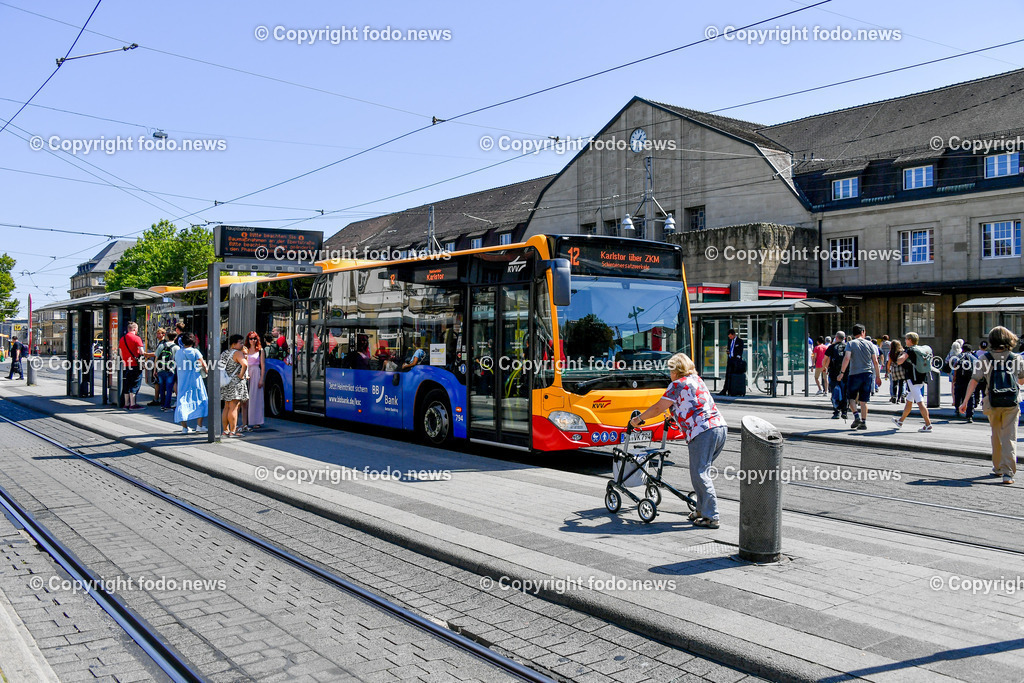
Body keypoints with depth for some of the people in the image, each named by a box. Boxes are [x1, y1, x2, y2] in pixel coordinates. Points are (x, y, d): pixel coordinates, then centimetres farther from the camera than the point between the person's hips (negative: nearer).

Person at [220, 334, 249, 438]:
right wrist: (241, 375, -15)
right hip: (235, 383, -8)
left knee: (226, 407, 14)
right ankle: (233, 431, -7)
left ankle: (225, 430, 19)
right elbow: (244, 364, -28)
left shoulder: (224, 353, 14)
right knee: (233, 408, -7)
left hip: (225, 383, 8)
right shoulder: (237, 353, -11)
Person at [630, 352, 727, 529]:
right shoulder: (698, 381, 23)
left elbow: (658, 408, 1)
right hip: (720, 427, 9)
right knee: (702, 471, 16)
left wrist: (638, 419, 13)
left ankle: (711, 517, -6)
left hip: (703, 432, -9)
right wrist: (675, 415, 53)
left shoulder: (677, 384, -1)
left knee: (699, 474, -4)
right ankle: (702, 510, 20)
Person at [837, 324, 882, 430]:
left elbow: (846, 358, -15)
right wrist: (878, 376, 11)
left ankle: (856, 416, -7)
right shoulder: (869, 344, 6)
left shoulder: (851, 344, -2)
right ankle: (863, 422, 5)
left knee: (851, 397, 11)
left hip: (854, 374, -3)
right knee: (863, 400, 7)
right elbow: (875, 361, 5)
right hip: (868, 374, 3)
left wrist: (842, 372, -12)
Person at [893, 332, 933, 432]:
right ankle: (900, 421, 34)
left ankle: (928, 425, -17)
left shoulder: (909, 350, -13)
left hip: (913, 380, -9)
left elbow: (899, 361, -25)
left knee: (920, 402, -11)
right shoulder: (923, 349, 10)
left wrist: (901, 355, -1)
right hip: (922, 378, 9)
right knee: (909, 401, 20)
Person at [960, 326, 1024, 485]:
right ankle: (1008, 472, -11)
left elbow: (974, 380, -7)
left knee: (996, 436, 18)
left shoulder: (985, 359, -3)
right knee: (1009, 437, -2)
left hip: (993, 402, 1)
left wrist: (965, 401, -2)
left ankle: (998, 468, 29)